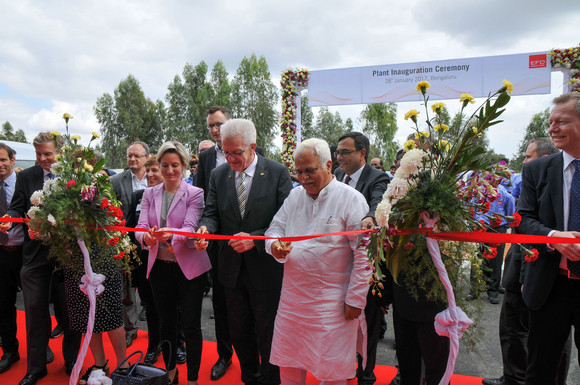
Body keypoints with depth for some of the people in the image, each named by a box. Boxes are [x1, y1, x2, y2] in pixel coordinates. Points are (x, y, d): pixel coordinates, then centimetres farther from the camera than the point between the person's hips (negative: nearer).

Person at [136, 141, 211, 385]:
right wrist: (146, 236, -27)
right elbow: (141, 226, -3)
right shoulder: (150, 194, 7)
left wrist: (170, 234, -38)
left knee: (191, 325, 1)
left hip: (189, 266, -4)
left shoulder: (195, 194, -6)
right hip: (160, 266, 4)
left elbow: (190, 228, -17)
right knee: (166, 322, 18)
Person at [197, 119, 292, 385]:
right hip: (232, 270, 4)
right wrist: (206, 228, -20)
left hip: (265, 269, -4)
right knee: (239, 333, 19)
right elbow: (211, 213, 3)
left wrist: (255, 239, -23)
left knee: (267, 335, 11)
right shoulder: (218, 175, 2)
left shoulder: (277, 173, -10)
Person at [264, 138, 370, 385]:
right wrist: (275, 244, -13)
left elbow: (364, 253, -11)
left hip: (333, 300, -5)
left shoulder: (351, 199, -9)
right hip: (292, 296, 5)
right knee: (288, 363, 15)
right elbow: (276, 228, 12)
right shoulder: (295, 195, 8)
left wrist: (355, 299, -12)